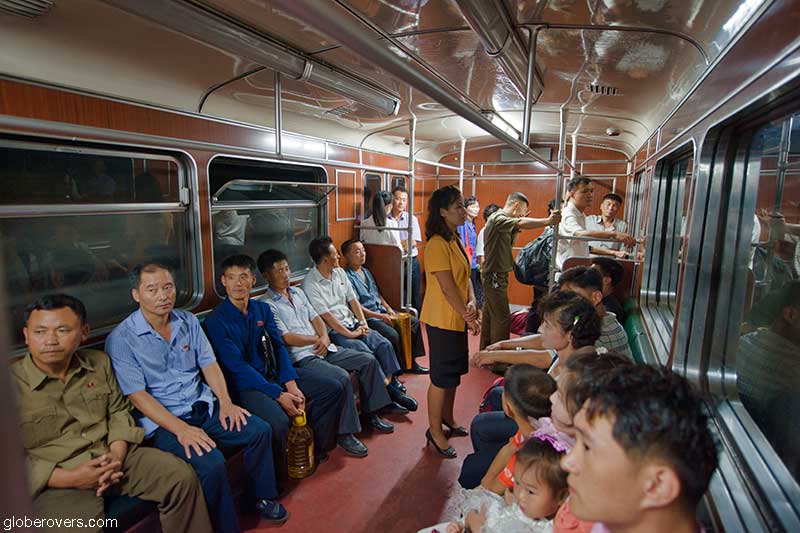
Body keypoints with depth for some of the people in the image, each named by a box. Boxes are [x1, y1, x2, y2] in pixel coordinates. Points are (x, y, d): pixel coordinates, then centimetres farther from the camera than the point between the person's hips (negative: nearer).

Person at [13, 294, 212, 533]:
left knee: (181, 476, -7)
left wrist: (116, 455, -5)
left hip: (111, 457, 4)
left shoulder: (99, 362, 5)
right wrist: (70, 478, -16)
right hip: (57, 479, -4)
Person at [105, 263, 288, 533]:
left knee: (260, 430, -8)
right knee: (211, 463, -28)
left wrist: (225, 402, -8)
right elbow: (137, 395, -15)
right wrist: (181, 429, -23)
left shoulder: (188, 321, 6)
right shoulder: (121, 339, -11)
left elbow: (209, 363, 7)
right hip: (163, 421, -5)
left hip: (203, 406, 6)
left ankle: (265, 499, 15)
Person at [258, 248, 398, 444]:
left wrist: (325, 337, -6)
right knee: (342, 377, -30)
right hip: (302, 357, -8)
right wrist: (317, 340, -7)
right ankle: (345, 433, -13)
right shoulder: (268, 305, -8)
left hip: (323, 347, 8)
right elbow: (287, 338, -14)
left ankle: (370, 413, 11)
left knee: (368, 360, -1)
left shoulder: (298, 293, 16)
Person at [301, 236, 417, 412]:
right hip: (334, 331, -7)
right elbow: (325, 315, -16)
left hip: (352, 324, 7)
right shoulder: (310, 283, -12)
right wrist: (349, 334, -17)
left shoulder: (339, 272, 10)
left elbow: (352, 299, 12)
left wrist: (363, 323, -2)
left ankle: (393, 384, -10)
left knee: (384, 344, -14)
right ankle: (388, 391, -14)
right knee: (367, 353, -27)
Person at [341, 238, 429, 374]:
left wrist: (389, 309, 5)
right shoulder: (347, 277, -12)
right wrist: (379, 316, -18)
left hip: (382, 311, 9)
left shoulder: (366, 271, 17)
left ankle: (411, 362, 10)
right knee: (392, 335, -29)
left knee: (415, 322, 1)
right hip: (367, 317, -9)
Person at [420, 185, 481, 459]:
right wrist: (468, 316, -15)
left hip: (458, 319, 9)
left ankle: (447, 418, 39)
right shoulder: (437, 245, -20)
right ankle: (434, 431, 19)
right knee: (442, 376, 2)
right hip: (442, 320, -9)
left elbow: (465, 277, 8)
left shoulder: (455, 240, 10)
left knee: (454, 372, 21)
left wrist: (471, 303, -8)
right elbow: (447, 287, -22)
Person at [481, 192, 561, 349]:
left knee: (489, 317, 16)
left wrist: (521, 222, 2)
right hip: (494, 276, -10)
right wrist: (548, 221, -41)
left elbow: (509, 243, 12)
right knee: (502, 319, -8)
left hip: (498, 275, 10)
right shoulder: (497, 218, -17)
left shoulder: (503, 220, 15)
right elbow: (521, 223, -33)